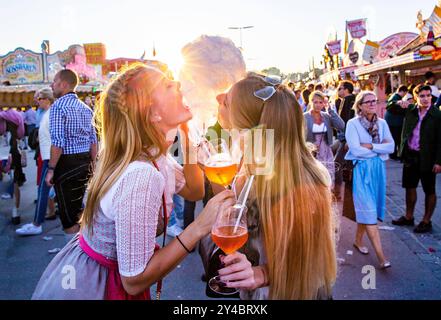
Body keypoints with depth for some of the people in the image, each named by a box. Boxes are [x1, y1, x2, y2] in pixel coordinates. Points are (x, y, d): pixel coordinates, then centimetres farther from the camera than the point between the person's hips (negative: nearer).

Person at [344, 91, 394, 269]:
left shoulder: (382, 123, 7)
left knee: (365, 208, 12)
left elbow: (391, 147, -2)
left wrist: (370, 146, -14)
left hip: (378, 169, 5)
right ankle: (381, 256, -5)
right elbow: (356, 150, -16)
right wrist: (380, 149, -8)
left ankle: (358, 240, 31)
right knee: (369, 211, -6)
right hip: (361, 170, -5)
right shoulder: (353, 124, -7)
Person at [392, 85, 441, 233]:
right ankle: (409, 217, 32)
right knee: (410, 187, 16)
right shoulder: (410, 110, 1)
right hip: (410, 155, 5)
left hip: (427, 158, -4)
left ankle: (426, 221, 22)